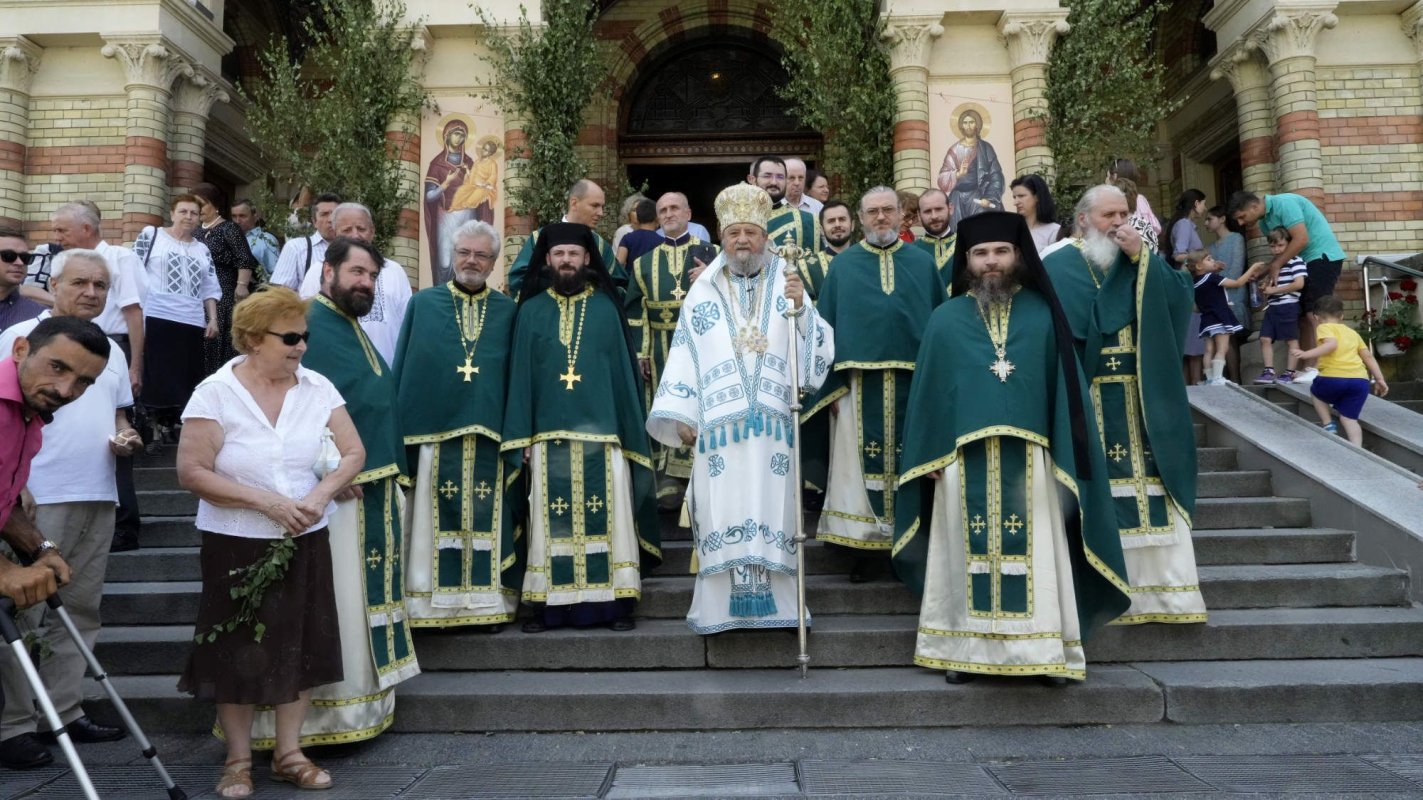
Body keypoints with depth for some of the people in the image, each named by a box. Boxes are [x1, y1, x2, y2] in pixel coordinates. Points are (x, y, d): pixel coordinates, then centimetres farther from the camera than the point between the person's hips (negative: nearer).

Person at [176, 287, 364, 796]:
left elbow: (353, 453, 0)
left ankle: (288, 753, 24)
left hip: (306, 541, 3)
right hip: (237, 543, -3)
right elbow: (191, 472, -13)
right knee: (239, 653, 7)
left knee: (300, 646, 9)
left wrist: (319, 496, -17)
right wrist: (265, 500, -19)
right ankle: (238, 759, 24)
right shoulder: (215, 392, -10)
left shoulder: (318, 388, -1)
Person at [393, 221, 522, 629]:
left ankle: (488, 602, 13)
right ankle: (436, 604, 11)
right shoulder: (422, 304, 9)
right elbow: (402, 369, 8)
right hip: (435, 429, 0)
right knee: (439, 520, 3)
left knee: (487, 520, 4)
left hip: (490, 435, 1)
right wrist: (402, 427, 2)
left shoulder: (508, 312, 10)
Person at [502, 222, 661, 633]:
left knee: (607, 518, 0)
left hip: (602, 431, 0)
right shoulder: (531, 311, 9)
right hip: (549, 434, 1)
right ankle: (548, 604, 7)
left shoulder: (605, 307, 8)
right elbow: (521, 373, 7)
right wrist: (523, 435, -2)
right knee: (552, 521, 1)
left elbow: (622, 369, 6)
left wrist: (628, 430, 0)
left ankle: (615, 603, 6)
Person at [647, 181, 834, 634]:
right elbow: (684, 358, 8)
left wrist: (801, 308, -15)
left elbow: (816, 350, 1)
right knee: (723, 511, 0)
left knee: (773, 510, 0)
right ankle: (721, 607, 7)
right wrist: (679, 415, 1)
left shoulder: (787, 287, 10)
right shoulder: (703, 294, 11)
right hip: (719, 425, 0)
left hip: (773, 425, 0)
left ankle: (778, 603, 8)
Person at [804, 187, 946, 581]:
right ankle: (862, 545, 11)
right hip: (859, 385, -1)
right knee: (862, 464, 1)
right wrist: (830, 385, -5)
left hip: (914, 383, 1)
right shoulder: (843, 264, 8)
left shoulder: (922, 262, 10)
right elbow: (826, 327, 3)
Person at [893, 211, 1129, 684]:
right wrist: (929, 456, -1)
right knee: (968, 556, 5)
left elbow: (1065, 385, 6)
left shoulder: (1043, 314, 8)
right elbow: (927, 391, 6)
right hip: (963, 460, 0)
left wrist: (1066, 452, -1)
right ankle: (963, 649, 14)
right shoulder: (945, 319, 8)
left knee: (1036, 557, 3)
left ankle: (1045, 650, 12)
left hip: (1029, 460, 0)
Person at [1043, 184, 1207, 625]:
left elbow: (1180, 298, -2)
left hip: (1141, 401, 4)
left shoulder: (1143, 263, 15)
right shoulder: (1057, 268, 2)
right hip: (1086, 402, -3)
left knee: (1149, 487, 3)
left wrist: (1142, 258, -8)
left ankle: (1163, 585, 9)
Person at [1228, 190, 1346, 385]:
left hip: (1324, 256, -9)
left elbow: (1301, 239, -24)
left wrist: (1276, 265, -18)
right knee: (1303, 316, 5)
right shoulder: (1265, 221, 10)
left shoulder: (1283, 204, -17)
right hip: (1306, 261, 9)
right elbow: (1282, 250, 11)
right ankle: (1309, 367, 6)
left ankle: (1319, 368, -16)